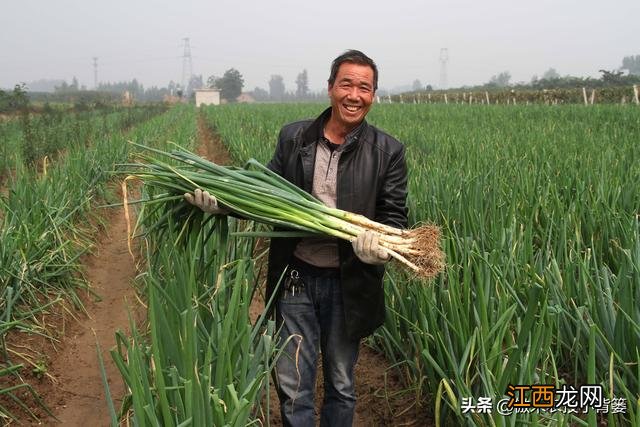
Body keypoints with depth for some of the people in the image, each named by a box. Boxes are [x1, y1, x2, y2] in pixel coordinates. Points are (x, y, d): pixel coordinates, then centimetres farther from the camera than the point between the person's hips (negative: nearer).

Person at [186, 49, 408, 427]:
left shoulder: (388, 151, -4)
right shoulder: (293, 137, 2)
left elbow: (395, 215, -5)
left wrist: (381, 244, -28)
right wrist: (219, 200, -10)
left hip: (347, 283, -1)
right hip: (296, 276, 1)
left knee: (341, 384, 18)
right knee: (292, 386, 11)